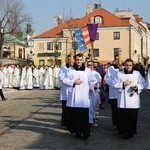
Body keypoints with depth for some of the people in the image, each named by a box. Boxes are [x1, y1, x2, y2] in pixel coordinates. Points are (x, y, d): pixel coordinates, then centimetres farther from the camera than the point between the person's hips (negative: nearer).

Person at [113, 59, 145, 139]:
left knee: (133, 117, 4)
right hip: (123, 101, -1)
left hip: (134, 100, 1)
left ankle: (131, 132, 17)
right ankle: (123, 132, 8)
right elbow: (115, 84, 3)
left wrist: (137, 87, -11)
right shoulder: (119, 74, 6)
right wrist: (123, 84, -11)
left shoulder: (137, 73, 7)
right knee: (123, 117, -2)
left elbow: (142, 83, 8)